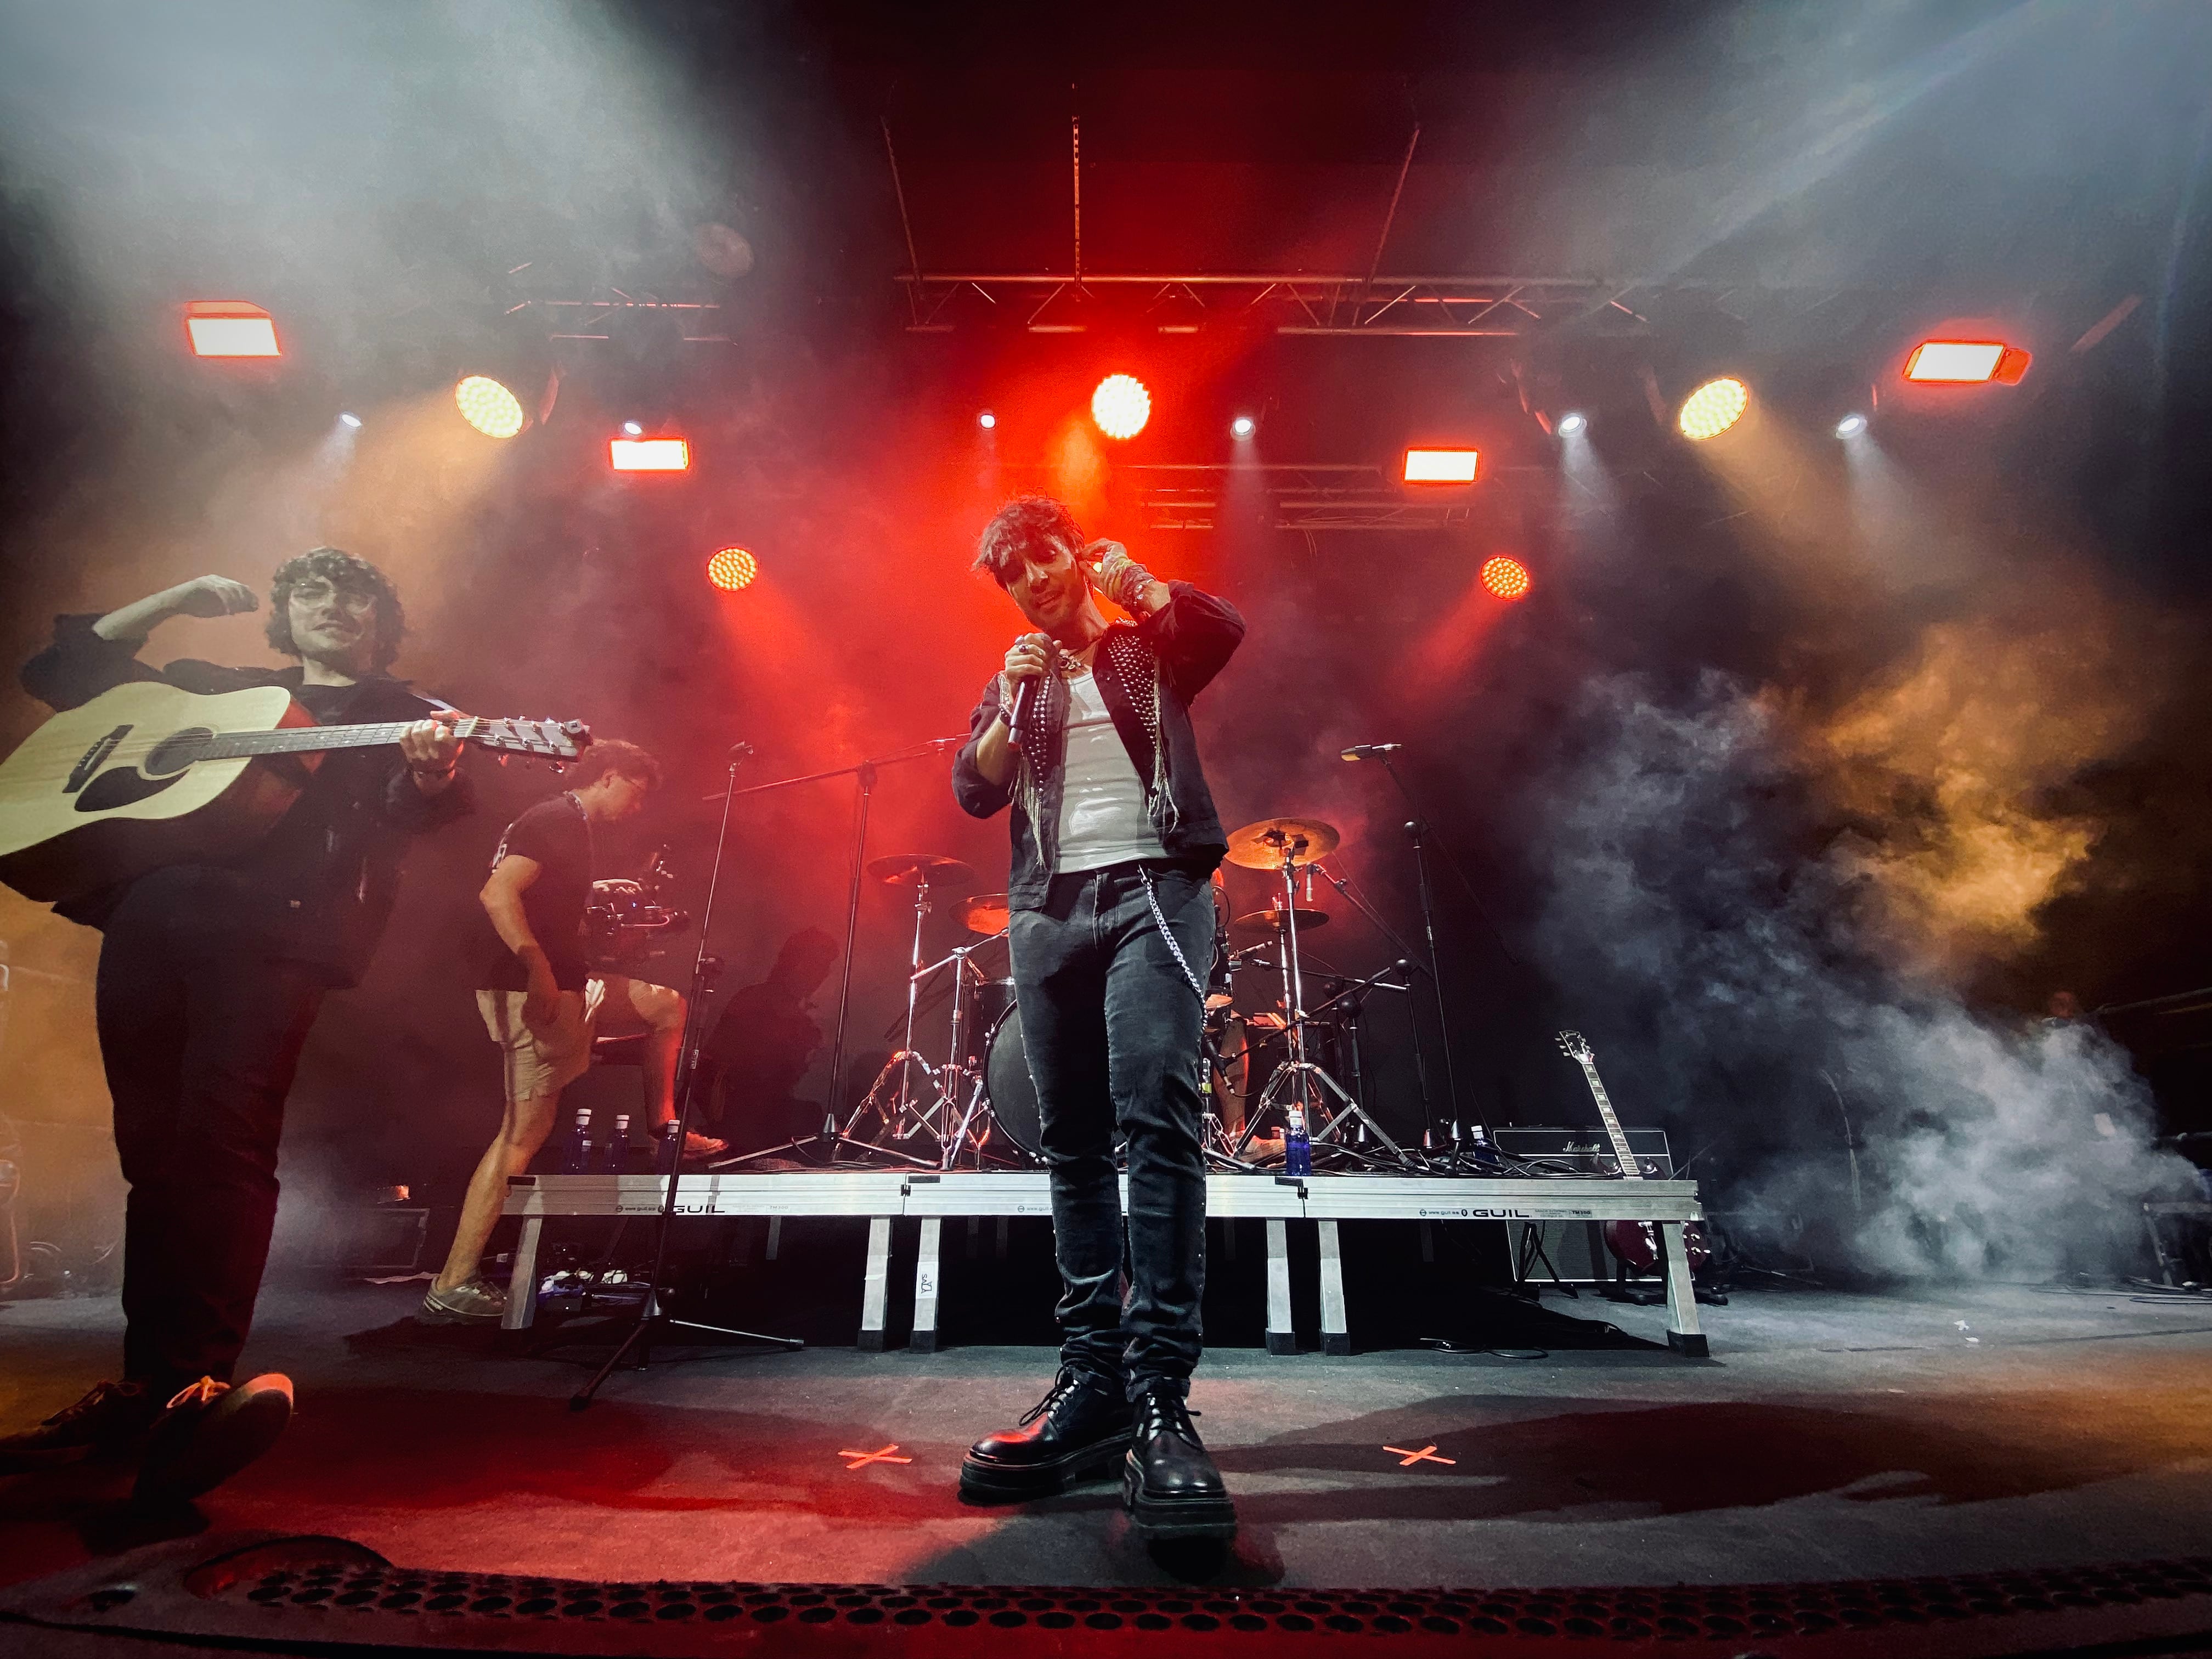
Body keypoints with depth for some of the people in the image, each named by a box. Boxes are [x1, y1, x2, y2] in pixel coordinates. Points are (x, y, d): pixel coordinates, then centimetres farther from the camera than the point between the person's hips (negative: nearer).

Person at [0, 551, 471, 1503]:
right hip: (150, 912, 5)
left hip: (277, 929, -5)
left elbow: (419, 812, -3)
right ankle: (148, 1383, 11)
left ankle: (197, 1382, -19)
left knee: (225, 1134, -18)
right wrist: (177, 599, 21)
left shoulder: (410, 718, 16)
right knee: (153, 1149, 5)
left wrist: (432, 776, -28)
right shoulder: (220, 692, 28)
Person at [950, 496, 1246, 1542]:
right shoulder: (1013, 682, 24)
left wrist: (1134, 582, 0)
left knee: (1157, 1120, -19)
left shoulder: (1146, 648, 16)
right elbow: (974, 792, 10)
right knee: (1073, 1145, 2)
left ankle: (1159, 1396, -18)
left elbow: (1223, 630, -5)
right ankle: (1090, 1381, 8)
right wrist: (1015, 700, -1)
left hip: (1152, 891, -4)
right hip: (1048, 911, 4)